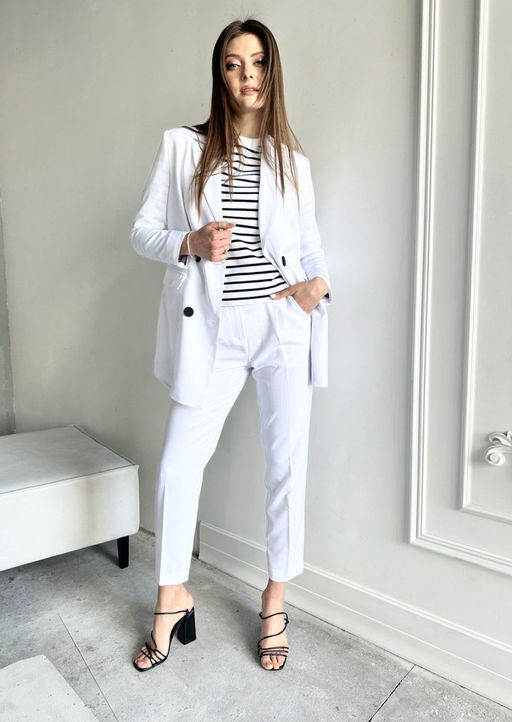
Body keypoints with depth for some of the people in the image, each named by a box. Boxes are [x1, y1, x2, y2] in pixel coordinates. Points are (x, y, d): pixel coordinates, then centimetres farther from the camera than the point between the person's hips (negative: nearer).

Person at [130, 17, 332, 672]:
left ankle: (274, 604, 26)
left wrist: (320, 284, -6)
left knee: (287, 464, 4)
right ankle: (173, 602, 26)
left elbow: (310, 243, 15)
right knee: (178, 466, 1)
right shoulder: (181, 147, 7)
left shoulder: (292, 160, 13)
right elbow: (142, 231, 6)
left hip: (284, 323, 2)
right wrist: (191, 243, -14)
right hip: (210, 328, -1)